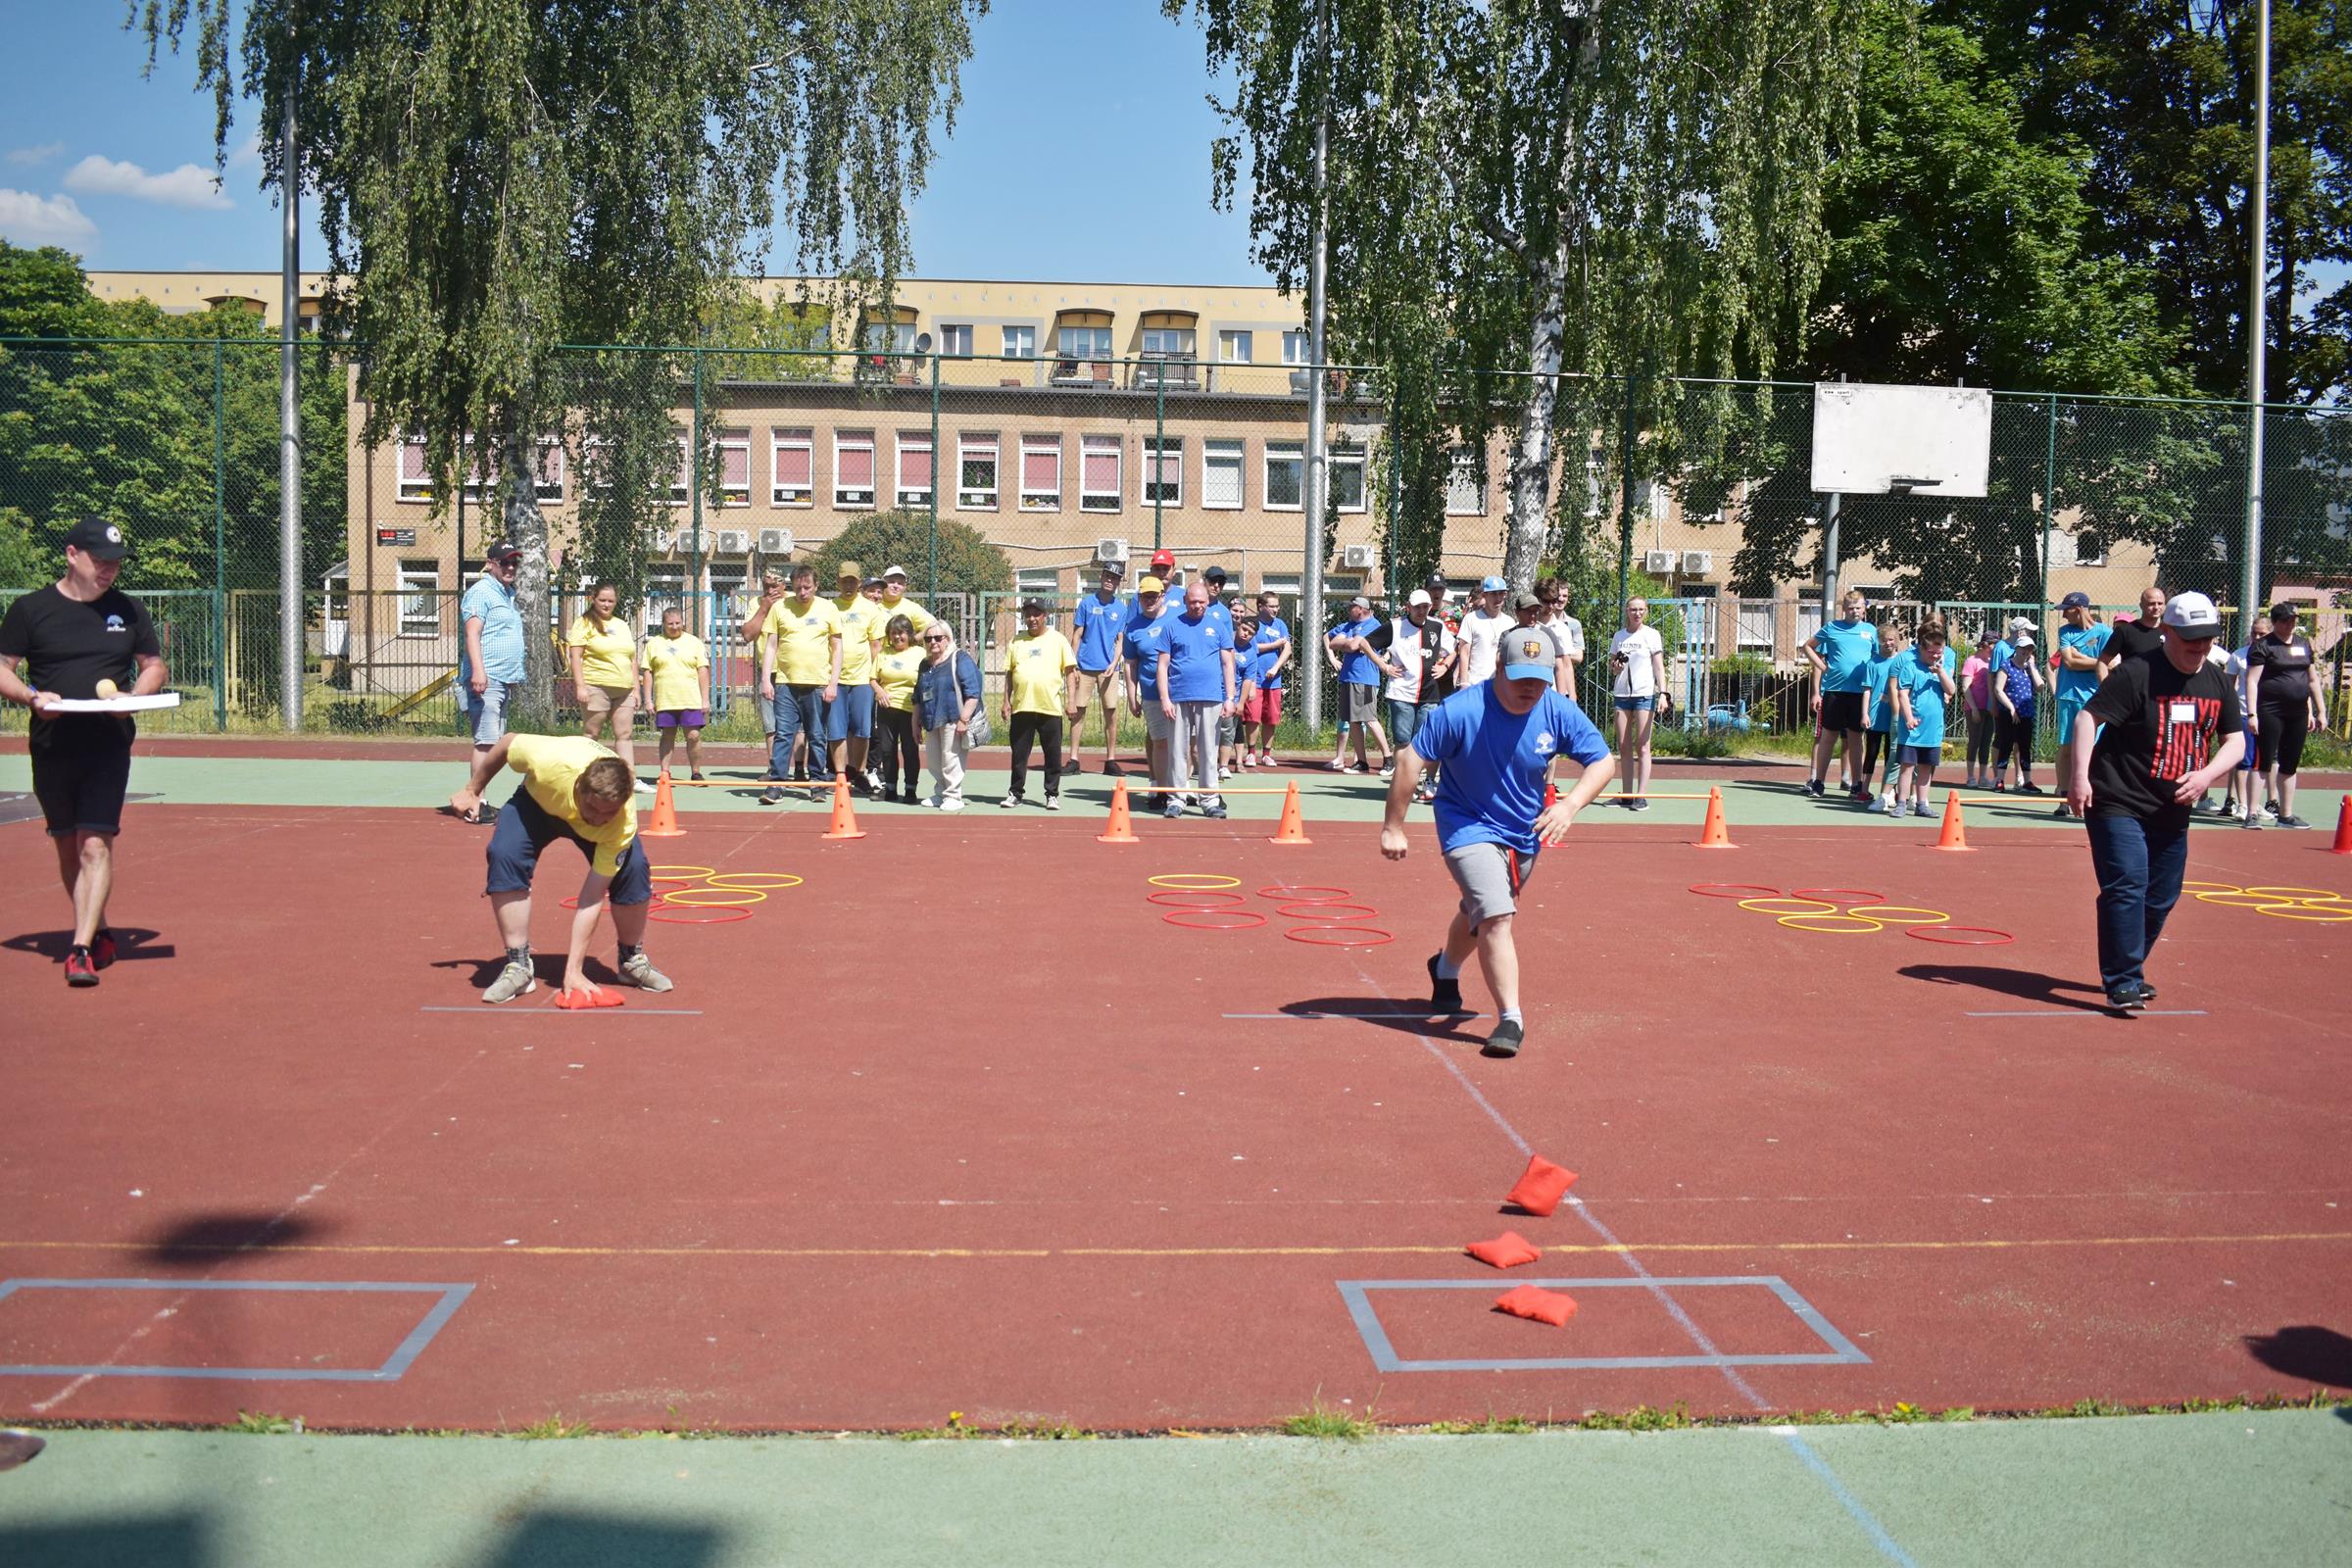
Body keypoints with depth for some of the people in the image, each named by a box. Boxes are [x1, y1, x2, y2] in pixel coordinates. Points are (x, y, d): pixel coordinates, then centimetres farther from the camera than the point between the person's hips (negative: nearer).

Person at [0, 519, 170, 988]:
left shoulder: (128, 610, 7)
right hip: (51, 750, 1)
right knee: (68, 848, 10)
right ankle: (98, 933, 27)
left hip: (109, 747, -1)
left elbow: (155, 666, 15)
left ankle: (81, 950, -14)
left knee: (96, 847, -12)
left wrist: (131, 696, -6)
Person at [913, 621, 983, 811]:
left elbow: (972, 693, -13)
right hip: (932, 722, 8)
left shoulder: (960, 659, -5)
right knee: (933, 761, 12)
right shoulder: (925, 664, 18)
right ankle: (940, 794, 26)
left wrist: (964, 719, -18)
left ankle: (954, 796, 2)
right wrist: (916, 722, 22)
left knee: (951, 759, -7)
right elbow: (918, 697, 26)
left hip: (953, 721, -8)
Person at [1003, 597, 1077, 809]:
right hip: (1021, 706, 2)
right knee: (1019, 753, 7)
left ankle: (1052, 795, 12)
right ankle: (1015, 793, 17)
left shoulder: (1057, 640, 4)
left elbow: (1069, 670, 3)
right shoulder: (1016, 641, 11)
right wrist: (1007, 701, 7)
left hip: (1050, 707, -2)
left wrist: (1070, 699, -4)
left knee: (1053, 754, 3)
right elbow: (1009, 672, 13)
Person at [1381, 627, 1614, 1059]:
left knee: (1482, 912, 25)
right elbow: (1411, 758, -22)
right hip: (1468, 826, -5)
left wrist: (1570, 804, -31)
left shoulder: (1560, 712, -17)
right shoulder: (1460, 711, -27)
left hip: (1525, 831, 5)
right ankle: (1511, 1019, -17)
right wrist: (1393, 826, -19)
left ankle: (1446, 968, 55)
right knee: (1496, 916, -23)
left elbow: (1602, 761, -12)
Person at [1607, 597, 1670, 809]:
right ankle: (1626, 794, 9)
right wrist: (1615, 666, -3)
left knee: (1642, 746, -6)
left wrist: (1663, 693, -13)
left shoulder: (1651, 635, 1)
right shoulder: (1618, 636, 12)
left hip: (1645, 694, -4)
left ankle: (1641, 796, -7)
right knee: (1623, 746, 3)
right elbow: (1611, 662, 22)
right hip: (1622, 693, 4)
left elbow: (1659, 666, -2)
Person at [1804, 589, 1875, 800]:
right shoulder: (1832, 628, 4)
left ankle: (1852, 781, 14)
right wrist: (1823, 666, 3)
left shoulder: (1870, 631, 9)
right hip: (1833, 690, -1)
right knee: (1828, 736, 3)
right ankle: (1818, 781, 8)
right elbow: (1808, 646, 14)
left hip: (1860, 692, 1)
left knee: (1854, 737, 8)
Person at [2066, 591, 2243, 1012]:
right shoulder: (2137, 674, -13)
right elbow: (2088, 716, -16)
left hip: (2172, 810, 7)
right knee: (2127, 886, -17)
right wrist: (2080, 776, -27)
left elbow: (2234, 740, 12)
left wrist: (2205, 775, -8)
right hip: (2118, 803, -7)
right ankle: (2122, 984, -14)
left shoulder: (2219, 684, 8)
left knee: (2162, 895, 13)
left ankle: (2128, 972, 31)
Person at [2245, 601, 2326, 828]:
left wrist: (2319, 711, 16)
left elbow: (2312, 680, 20)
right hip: (2270, 713, -6)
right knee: (2263, 763, -8)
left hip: (2298, 714, 6)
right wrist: (2252, 713, -18)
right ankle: (2252, 814, -7)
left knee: (2290, 766, 11)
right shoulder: (2263, 646, -5)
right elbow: (2251, 681, -10)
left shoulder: (2303, 644, 15)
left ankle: (2286, 814, 18)